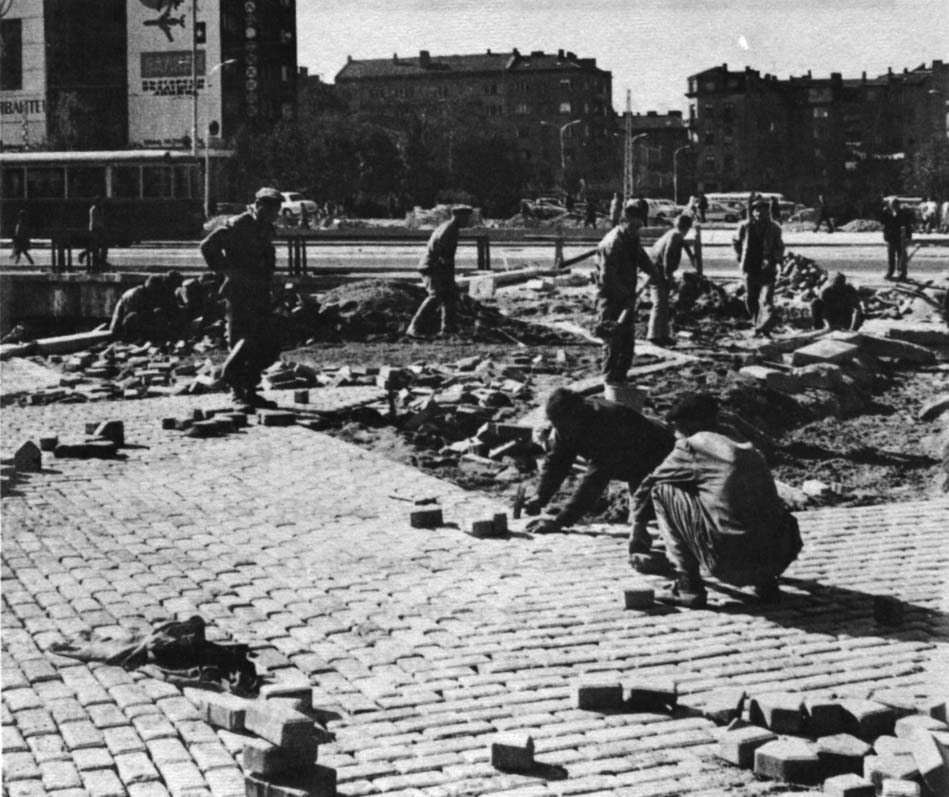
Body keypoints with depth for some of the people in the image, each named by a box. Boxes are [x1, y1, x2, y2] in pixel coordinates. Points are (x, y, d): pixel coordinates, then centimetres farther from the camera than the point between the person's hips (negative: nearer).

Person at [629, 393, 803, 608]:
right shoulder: (750, 451, 23)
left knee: (662, 491, 10)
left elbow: (646, 488, 19)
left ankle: (687, 587, 6)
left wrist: (638, 535, 35)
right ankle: (765, 582, 18)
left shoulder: (693, 447, 7)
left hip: (730, 562, -6)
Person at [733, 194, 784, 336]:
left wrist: (773, 260, -9)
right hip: (750, 269, 2)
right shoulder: (745, 226, -2)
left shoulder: (774, 228, -2)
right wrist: (741, 257, 11)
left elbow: (780, 248, 7)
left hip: (767, 270, -2)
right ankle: (757, 324, 30)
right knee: (751, 300, 11)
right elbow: (736, 241, 17)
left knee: (766, 300, -14)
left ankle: (764, 328, -19)